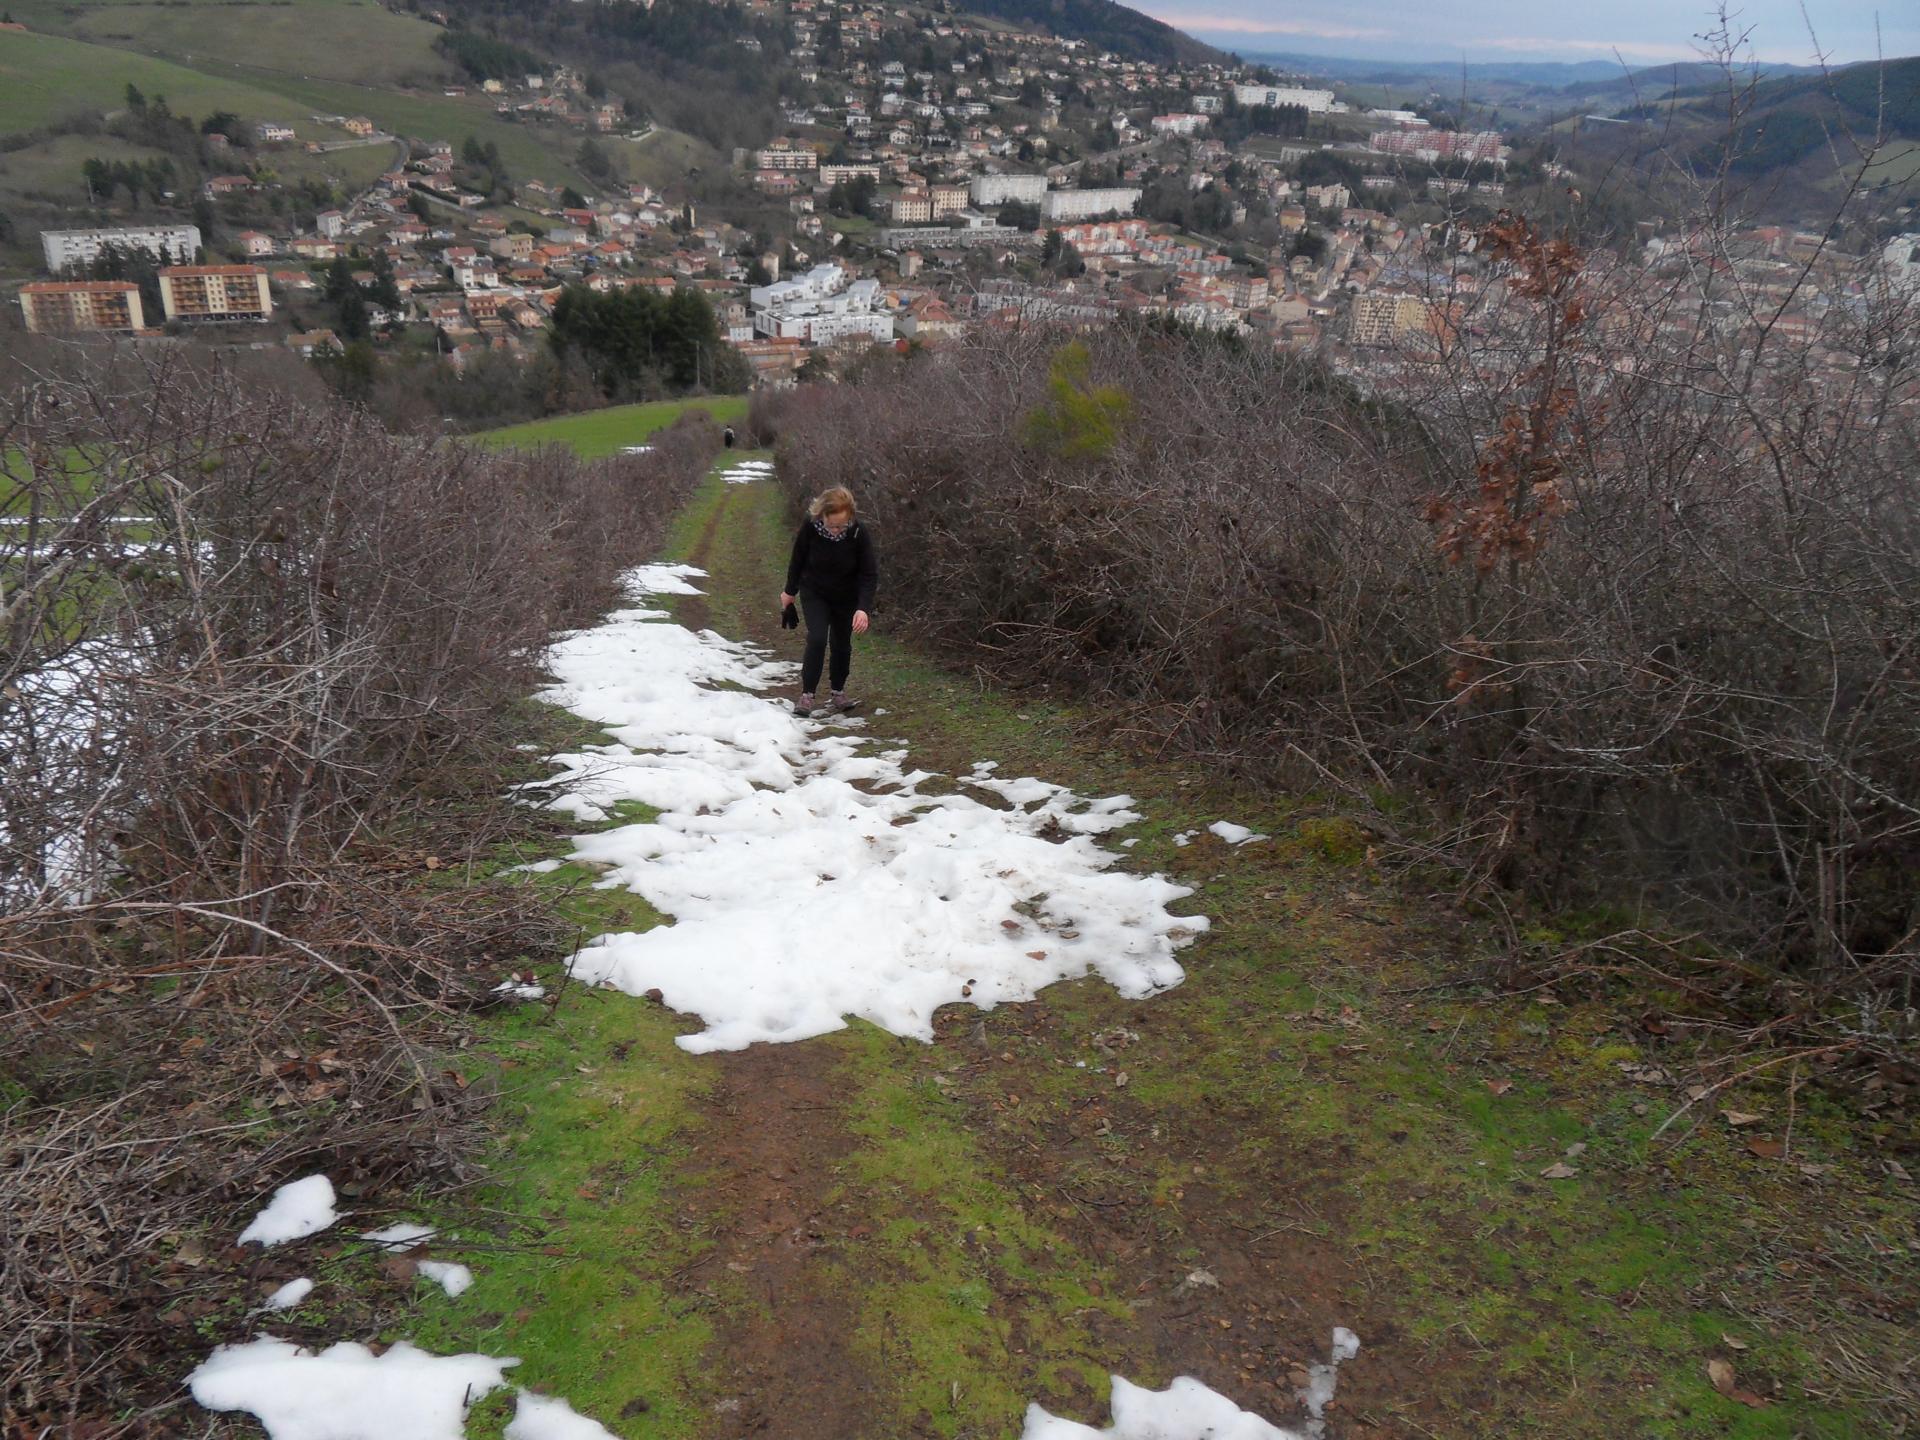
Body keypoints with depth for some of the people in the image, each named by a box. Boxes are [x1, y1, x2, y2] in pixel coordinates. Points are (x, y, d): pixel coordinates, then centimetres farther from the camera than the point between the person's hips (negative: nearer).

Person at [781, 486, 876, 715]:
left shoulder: (859, 533, -27)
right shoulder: (810, 526, -25)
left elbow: (869, 574, -22)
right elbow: (798, 559, -7)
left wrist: (863, 608, -34)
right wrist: (790, 591, 5)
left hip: (846, 597, 1)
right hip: (814, 593, -1)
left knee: (841, 645, 9)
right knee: (817, 639, -15)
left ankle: (837, 692, 30)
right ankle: (807, 695, -6)